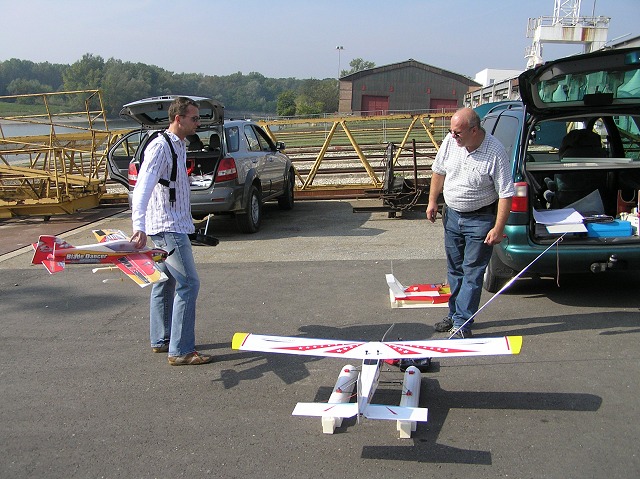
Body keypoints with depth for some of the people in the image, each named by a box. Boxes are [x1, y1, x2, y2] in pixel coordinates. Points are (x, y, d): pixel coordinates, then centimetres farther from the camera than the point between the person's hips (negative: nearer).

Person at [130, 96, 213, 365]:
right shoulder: (160, 147, -16)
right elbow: (142, 189, -27)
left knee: (165, 282, 16)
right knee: (188, 283, -11)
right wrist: (139, 227, -37)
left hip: (172, 226, 10)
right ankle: (181, 351, -7)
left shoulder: (178, 145, 14)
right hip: (167, 228, -10)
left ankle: (160, 340, 27)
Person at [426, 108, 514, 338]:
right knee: (454, 269, 16)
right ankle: (455, 315, 31)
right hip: (452, 215, 6)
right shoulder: (450, 141, -7)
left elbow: (506, 194, -18)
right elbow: (439, 172, 10)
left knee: (472, 273, -1)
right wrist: (433, 201, 9)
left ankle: (462, 324, 6)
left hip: (480, 219, -6)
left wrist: (498, 229, -20)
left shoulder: (495, 152, -22)